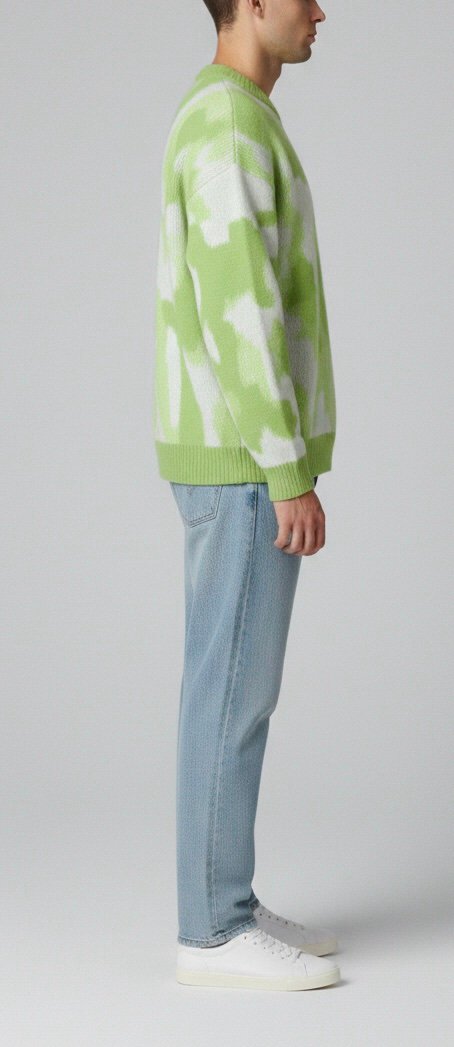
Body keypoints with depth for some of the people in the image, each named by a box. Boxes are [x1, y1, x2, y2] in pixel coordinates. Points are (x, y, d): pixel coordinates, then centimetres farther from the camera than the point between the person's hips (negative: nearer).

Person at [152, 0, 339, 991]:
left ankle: (224, 907, 19)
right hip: (248, 462, -10)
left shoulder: (221, 130, 18)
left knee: (236, 679, 12)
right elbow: (244, 316, -24)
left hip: (231, 453, 10)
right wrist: (295, 476, -23)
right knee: (236, 687, -5)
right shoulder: (232, 130, -18)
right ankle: (217, 931, 4)